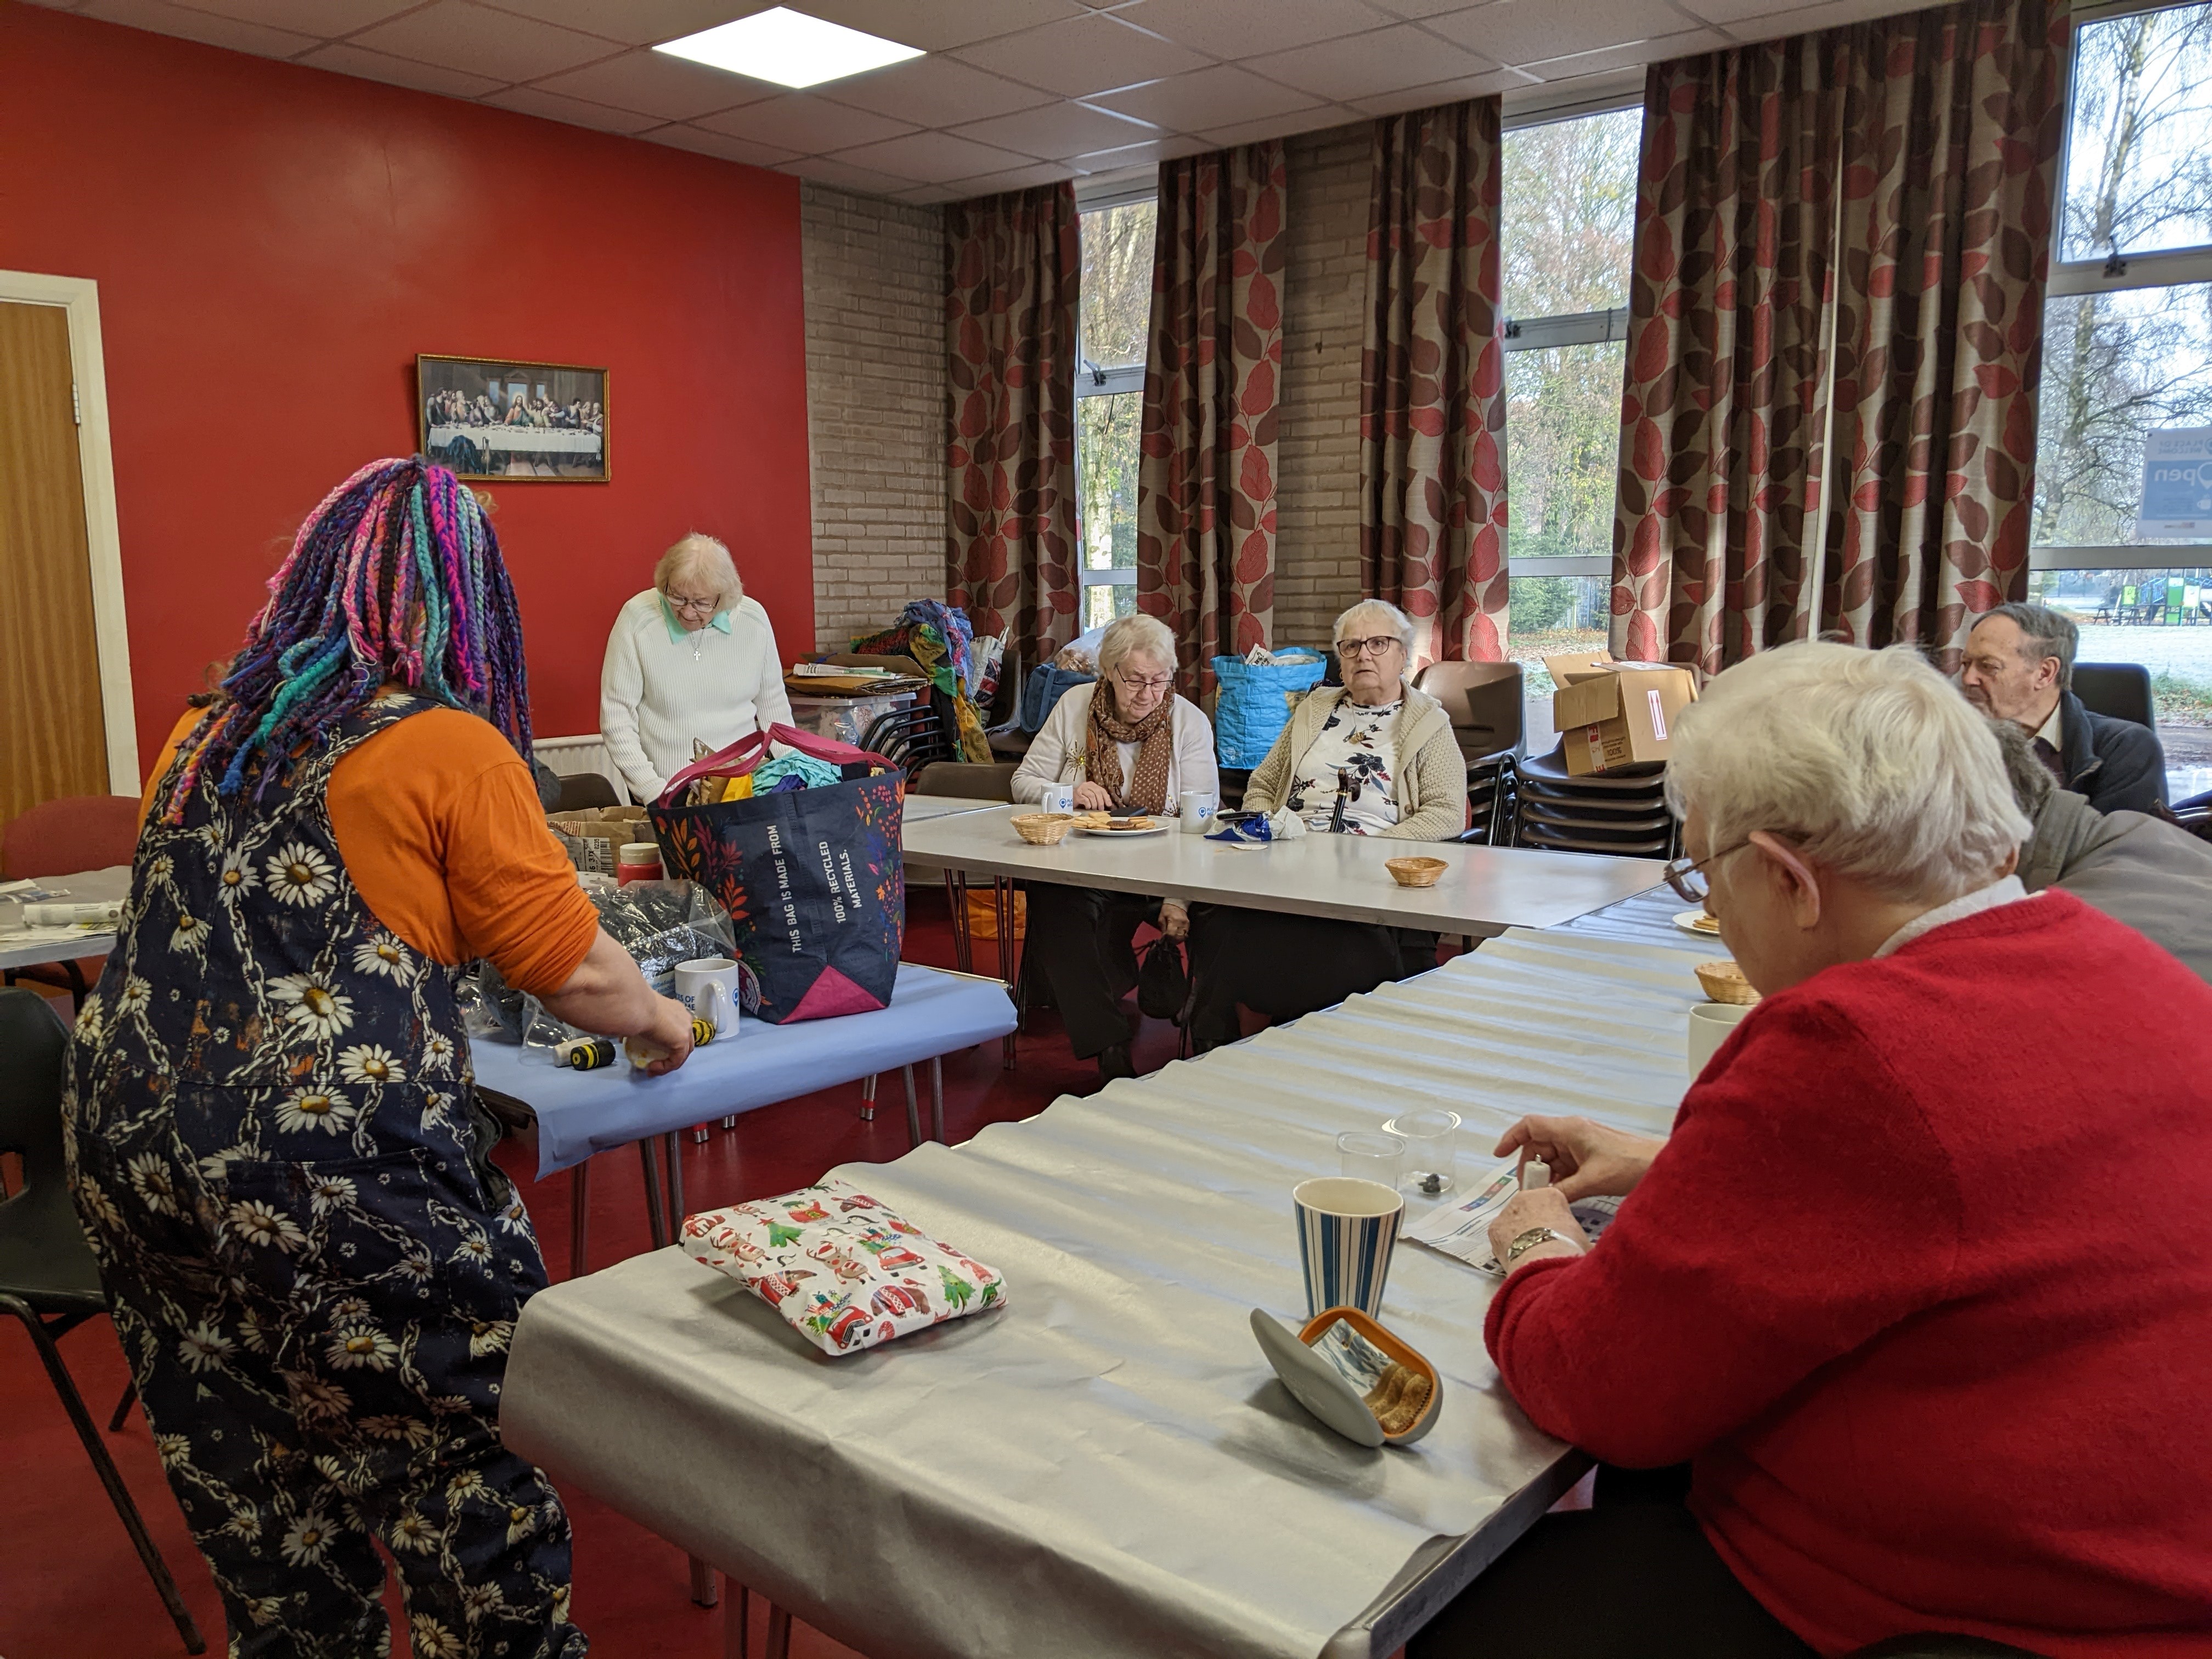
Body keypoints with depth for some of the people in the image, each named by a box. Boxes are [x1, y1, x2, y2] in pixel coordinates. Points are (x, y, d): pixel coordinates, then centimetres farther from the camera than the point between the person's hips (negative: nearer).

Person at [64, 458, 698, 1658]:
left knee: (250, 1466, 21)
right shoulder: (452, 750, -8)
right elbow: (575, 973, -5)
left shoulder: (208, 732, 11)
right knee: (465, 1440, 8)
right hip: (325, 1157, -7)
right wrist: (661, 1020, 14)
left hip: (127, 1139, 8)